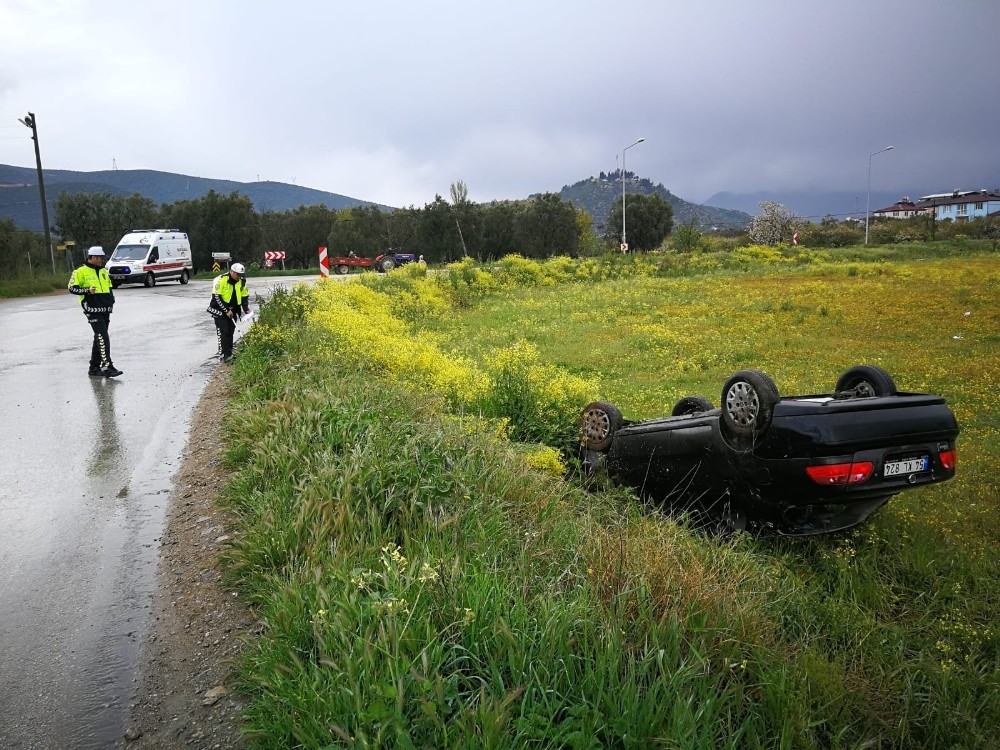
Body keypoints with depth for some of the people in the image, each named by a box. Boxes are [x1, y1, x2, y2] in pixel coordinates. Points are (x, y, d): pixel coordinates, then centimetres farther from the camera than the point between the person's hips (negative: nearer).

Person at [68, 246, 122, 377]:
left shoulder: (103, 271, 17)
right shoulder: (81, 272, -4)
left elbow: (109, 287, 27)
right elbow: (72, 288, -6)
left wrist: (111, 300, 13)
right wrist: (87, 291, -21)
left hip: (105, 310, 8)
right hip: (93, 311, -8)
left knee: (99, 339, 12)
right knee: (103, 338, -15)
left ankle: (94, 368, 21)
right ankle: (107, 366, -16)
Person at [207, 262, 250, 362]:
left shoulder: (241, 282, 1)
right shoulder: (221, 280, -18)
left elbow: (245, 297, 11)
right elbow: (216, 297, -19)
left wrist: (246, 310, -3)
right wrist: (226, 310, -19)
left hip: (232, 310, 6)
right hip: (220, 310, -6)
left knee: (230, 332, 7)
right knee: (223, 332, -11)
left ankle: (229, 354, 13)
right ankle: (223, 354, -10)